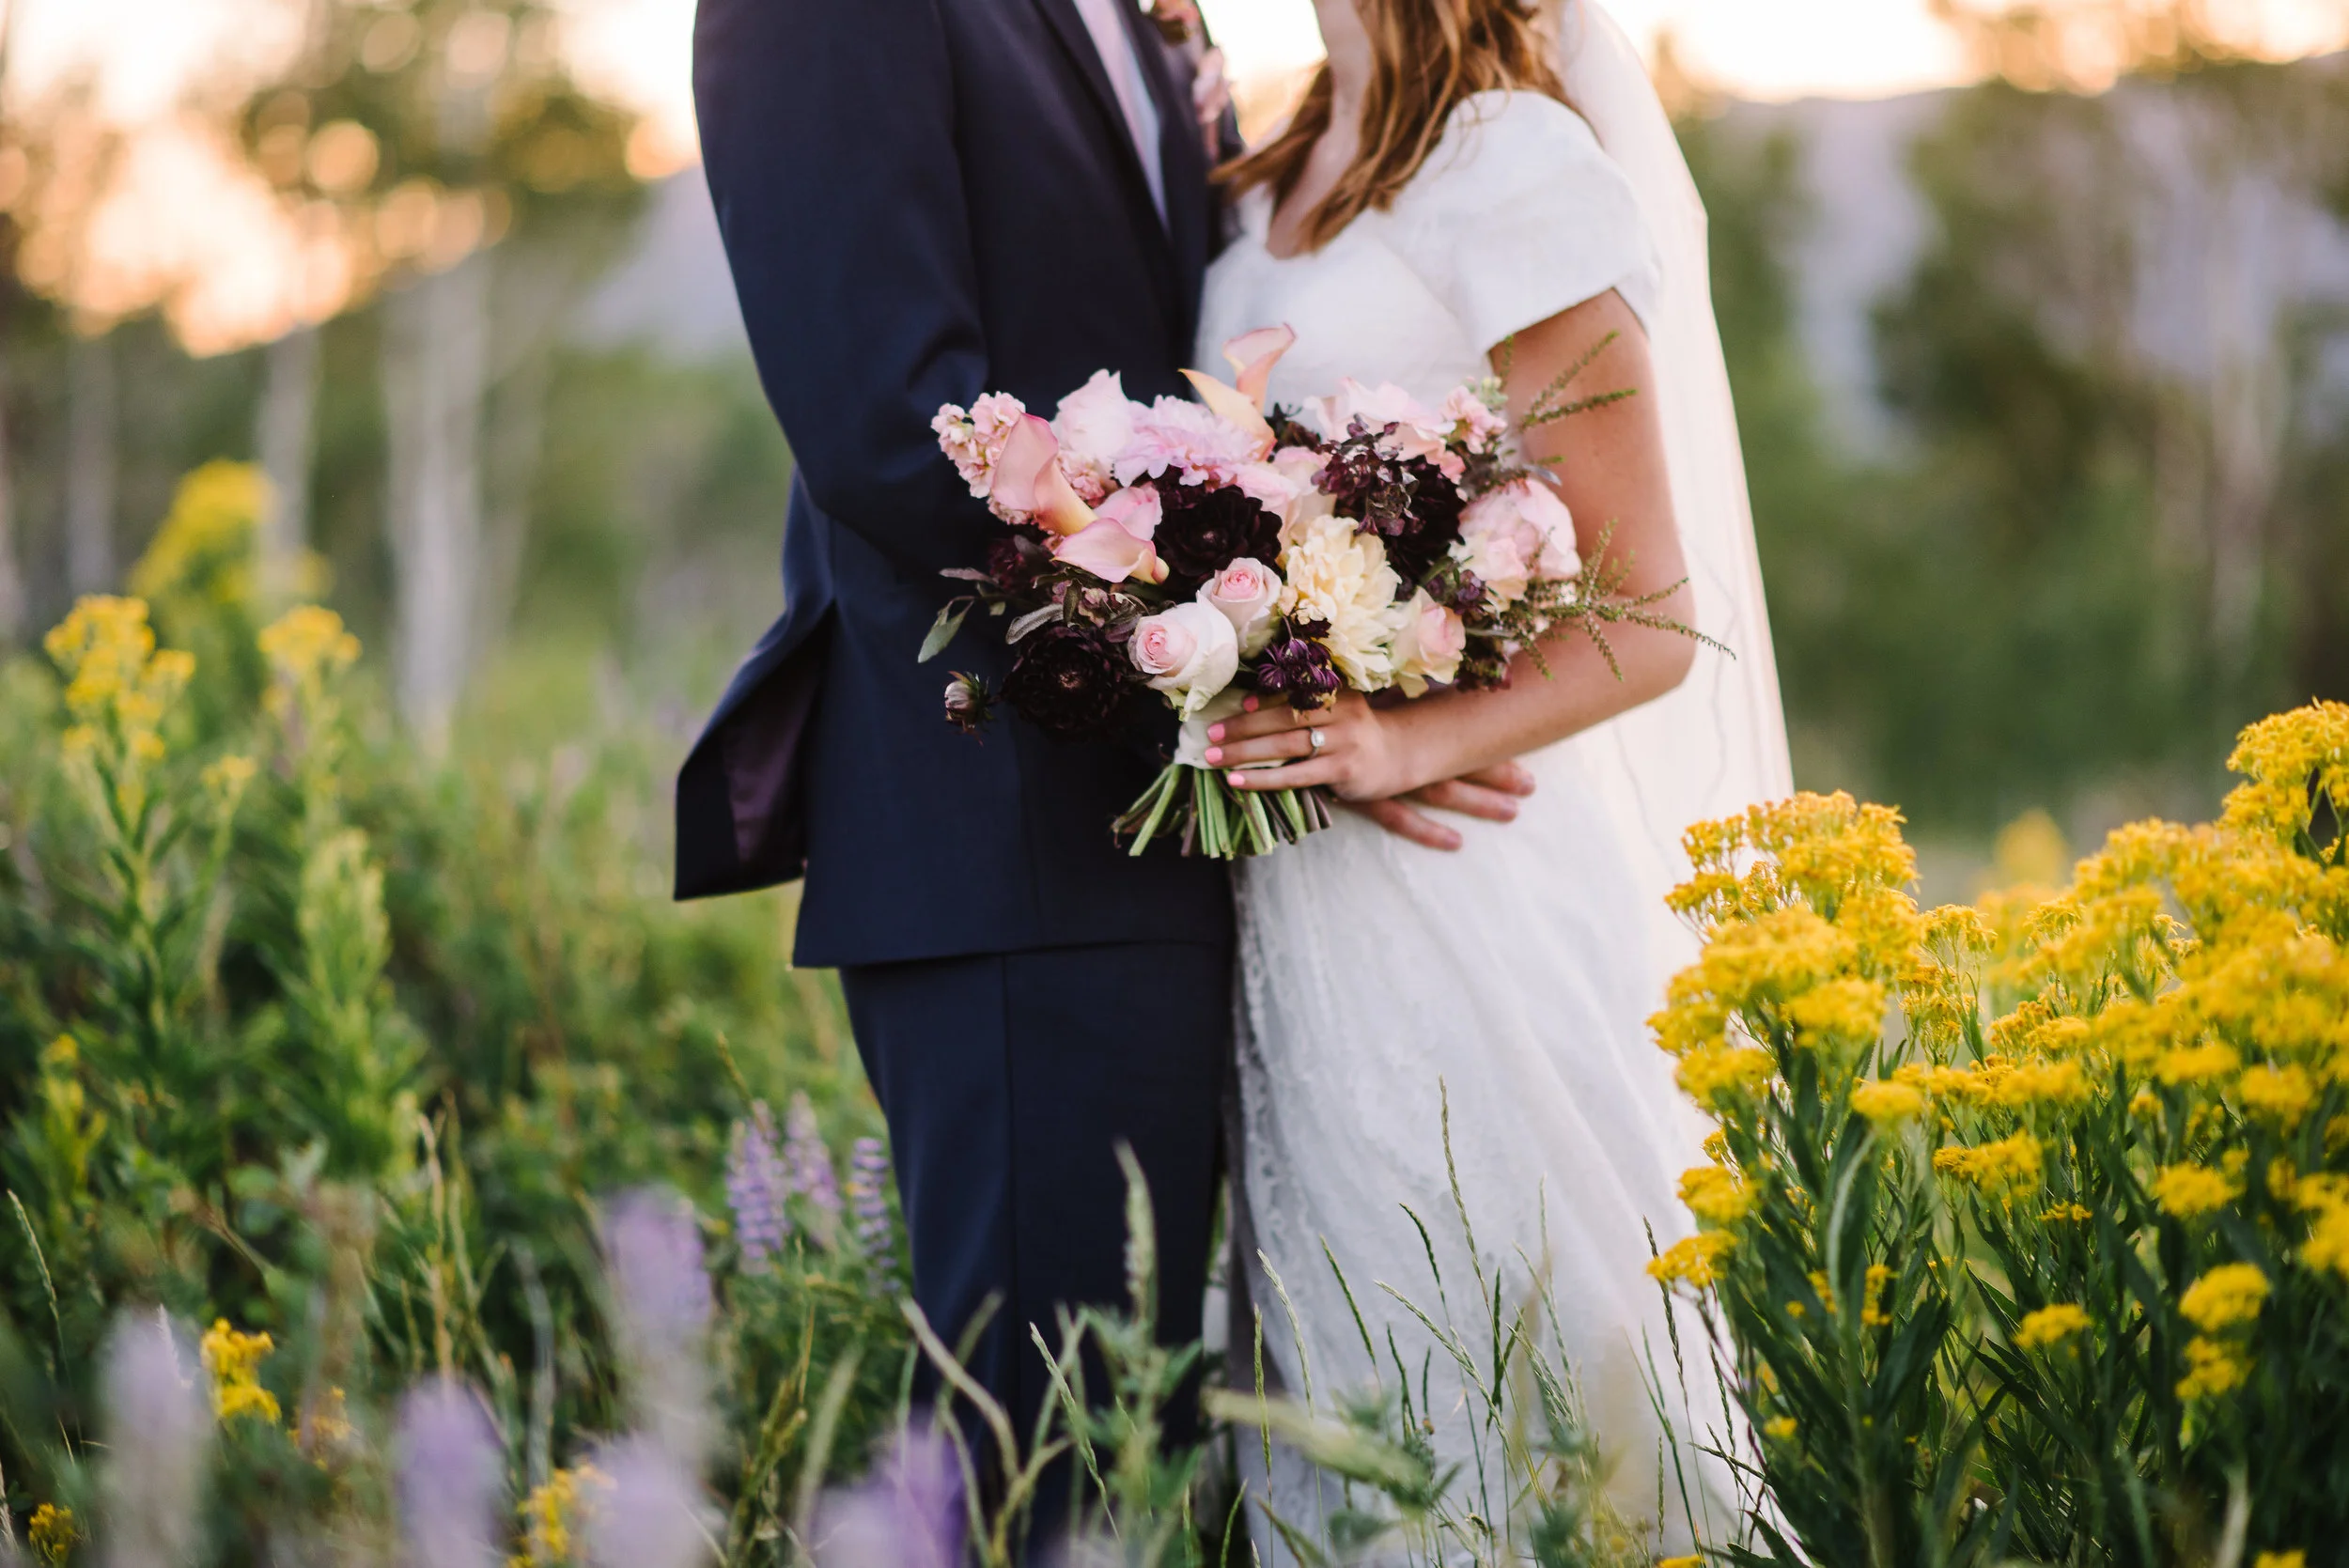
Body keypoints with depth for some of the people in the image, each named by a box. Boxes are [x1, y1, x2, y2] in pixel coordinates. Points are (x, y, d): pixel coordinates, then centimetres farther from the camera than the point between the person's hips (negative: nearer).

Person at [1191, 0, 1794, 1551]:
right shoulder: (1281, 177, 14)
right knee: (1339, 1379, 10)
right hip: (1289, 896, 7)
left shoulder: (1516, 171, -8)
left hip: (1457, 885, -7)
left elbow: (1647, 623, -9)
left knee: (1495, 1375, -4)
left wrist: (1414, 743, -24)